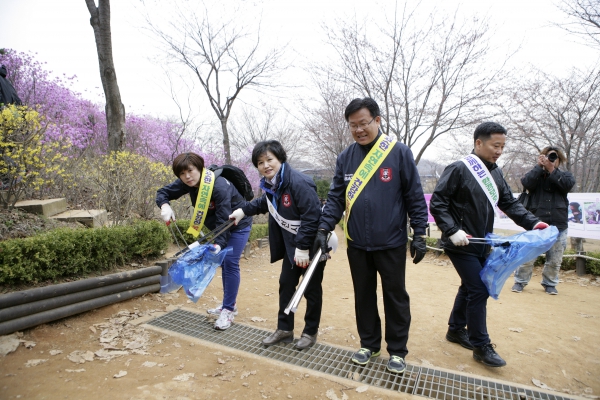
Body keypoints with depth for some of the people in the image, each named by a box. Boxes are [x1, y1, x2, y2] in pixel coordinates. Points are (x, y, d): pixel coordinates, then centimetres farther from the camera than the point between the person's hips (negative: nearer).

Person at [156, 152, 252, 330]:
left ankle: (228, 309, 0)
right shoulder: (187, 183, -14)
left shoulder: (220, 187, -36)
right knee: (224, 262, 13)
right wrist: (164, 205, -29)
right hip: (221, 226, 8)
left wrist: (218, 243, -49)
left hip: (237, 224, -8)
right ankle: (228, 305, 26)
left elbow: (224, 219, -37)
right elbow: (163, 192, -7)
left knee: (230, 263, -11)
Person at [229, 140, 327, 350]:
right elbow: (265, 202, 24)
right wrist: (243, 210, 15)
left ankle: (310, 332, 26)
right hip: (291, 245, 8)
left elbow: (311, 216, -29)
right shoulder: (270, 185, 1)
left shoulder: (299, 183, -27)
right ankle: (284, 329, 31)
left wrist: (303, 247, -27)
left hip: (312, 245, -8)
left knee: (311, 289, 7)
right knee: (286, 285, 15)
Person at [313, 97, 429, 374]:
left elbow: (415, 196, -4)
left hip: (391, 243, -3)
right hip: (357, 244, 3)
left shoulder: (399, 152, -7)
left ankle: (397, 351, 30)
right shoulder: (345, 157, 2)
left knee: (395, 297, 11)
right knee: (363, 296, 16)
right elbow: (336, 197, 3)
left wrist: (419, 234, -6)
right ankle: (369, 344, 35)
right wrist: (323, 229, -6)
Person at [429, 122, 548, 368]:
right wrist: (452, 231, -25)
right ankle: (481, 346, 11)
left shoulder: (495, 172, 9)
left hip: (481, 245, 8)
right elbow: (437, 204, -17)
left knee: (470, 287, 17)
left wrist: (532, 223, -2)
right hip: (461, 245, -8)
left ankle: (456, 329, 35)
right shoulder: (458, 170, -14)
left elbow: (509, 203, 13)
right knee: (478, 291, -5)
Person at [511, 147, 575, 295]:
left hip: (558, 225, 2)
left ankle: (549, 283, 25)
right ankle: (520, 281, 11)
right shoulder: (536, 174, 8)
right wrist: (539, 166, -8)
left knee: (555, 260, 8)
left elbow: (568, 184, -9)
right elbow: (526, 183, -13)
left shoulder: (565, 175, 13)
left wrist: (552, 170, -10)